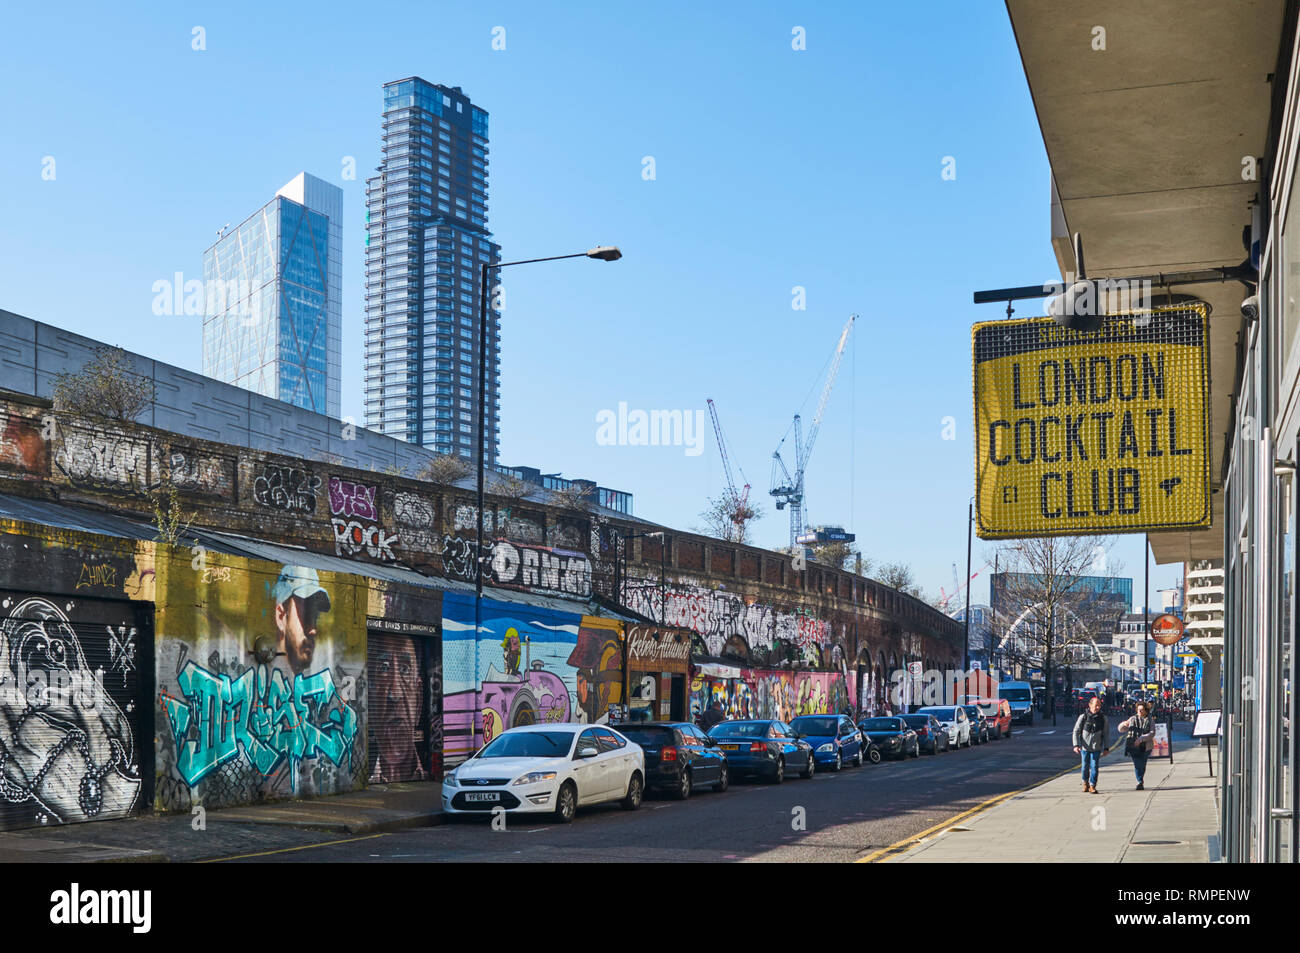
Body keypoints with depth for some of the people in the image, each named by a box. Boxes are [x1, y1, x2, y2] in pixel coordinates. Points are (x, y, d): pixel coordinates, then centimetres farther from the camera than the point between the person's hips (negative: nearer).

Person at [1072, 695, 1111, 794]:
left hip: (1097, 748, 0)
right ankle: (1085, 783, 31)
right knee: (1085, 766, 8)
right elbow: (1076, 732, 0)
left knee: (1094, 767, -5)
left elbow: (1106, 734, 6)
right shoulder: (1083, 717, -3)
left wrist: (1106, 748, 2)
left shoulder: (1103, 718, 1)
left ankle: (1092, 786, 4)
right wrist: (1076, 745, -10)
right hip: (1084, 747, 0)